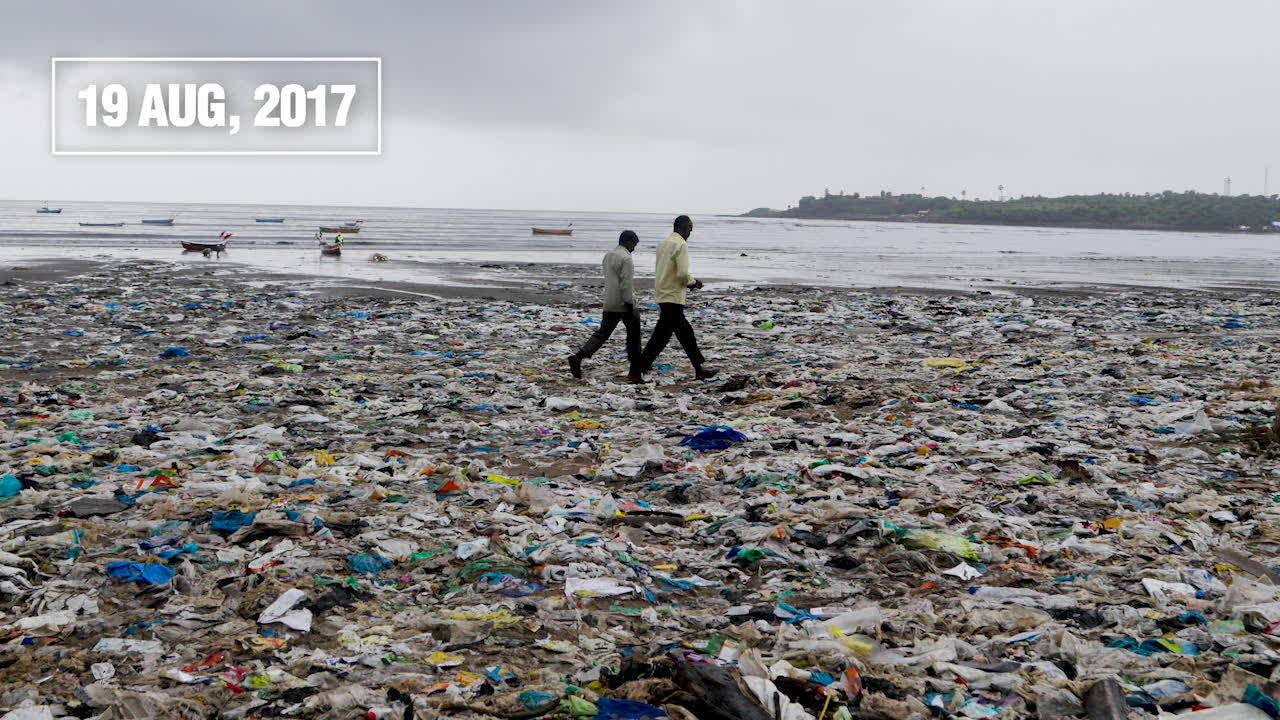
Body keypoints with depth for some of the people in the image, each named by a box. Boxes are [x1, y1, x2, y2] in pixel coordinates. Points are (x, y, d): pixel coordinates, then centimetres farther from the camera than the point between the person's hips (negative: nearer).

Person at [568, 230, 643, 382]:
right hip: (624, 305, -7)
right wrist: (630, 304, -18)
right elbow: (626, 284, -21)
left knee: (602, 333, 8)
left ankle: (578, 357, -9)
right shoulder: (626, 258, -14)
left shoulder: (607, 255, 14)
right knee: (634, 335, 5)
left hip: (609, 305, 8)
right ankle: (635, 372, 8)